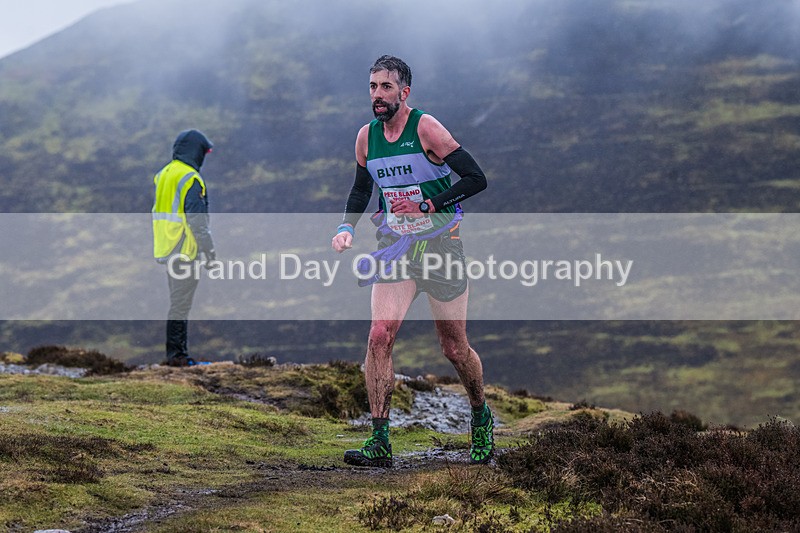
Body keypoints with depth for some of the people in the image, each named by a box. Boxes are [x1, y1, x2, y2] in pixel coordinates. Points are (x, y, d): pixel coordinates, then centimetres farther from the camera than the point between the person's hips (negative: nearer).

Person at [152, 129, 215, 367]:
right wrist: (210, 251, -15)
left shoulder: (163, 174, 13)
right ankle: (176, 354, -3)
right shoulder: (190, 179, -16)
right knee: (181, 303, -5)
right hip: (184, 250, -9)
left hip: (166, 249, 9)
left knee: (178, 301, 16)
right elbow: (197, 220, -20)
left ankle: (176, 352, 20)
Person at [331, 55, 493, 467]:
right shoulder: (366, 136, 4)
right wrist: (347, 226, 1)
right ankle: (379, 443, -11)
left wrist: (424, 206, -23)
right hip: (395, 248, 4)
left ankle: (481, 417, 32)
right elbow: (360, 190, 20)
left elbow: (476, 179, -16)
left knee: (454, 349, 4)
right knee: (379, 337, -13)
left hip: (440, 245, -4)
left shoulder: (426, 128, -13)